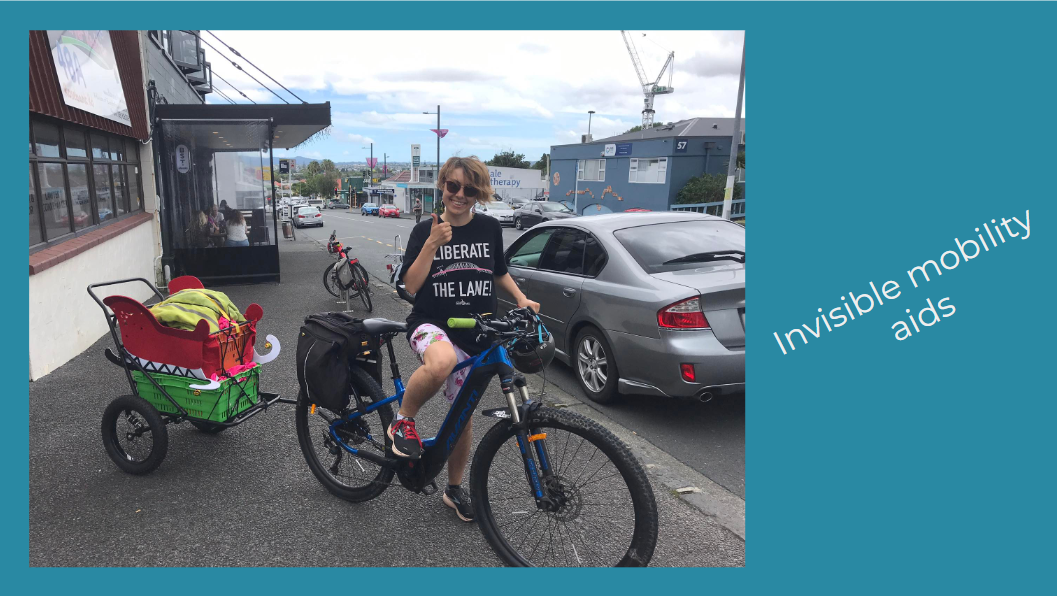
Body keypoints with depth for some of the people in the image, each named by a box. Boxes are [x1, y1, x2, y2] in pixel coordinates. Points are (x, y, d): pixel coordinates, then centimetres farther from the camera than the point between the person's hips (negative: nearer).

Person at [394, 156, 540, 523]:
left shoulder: (490, 229, 2)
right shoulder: (425, 230, -4)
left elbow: (499, 272, 18)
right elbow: (411, 285, -12)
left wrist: (521, 298, 3)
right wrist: (432, 245, -23)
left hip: (475, 335, 3)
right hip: (431, 325, -3)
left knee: (463, 416, 12)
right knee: (441, 363, -40)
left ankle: (454, 490, 34)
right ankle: (403, 421, -11)